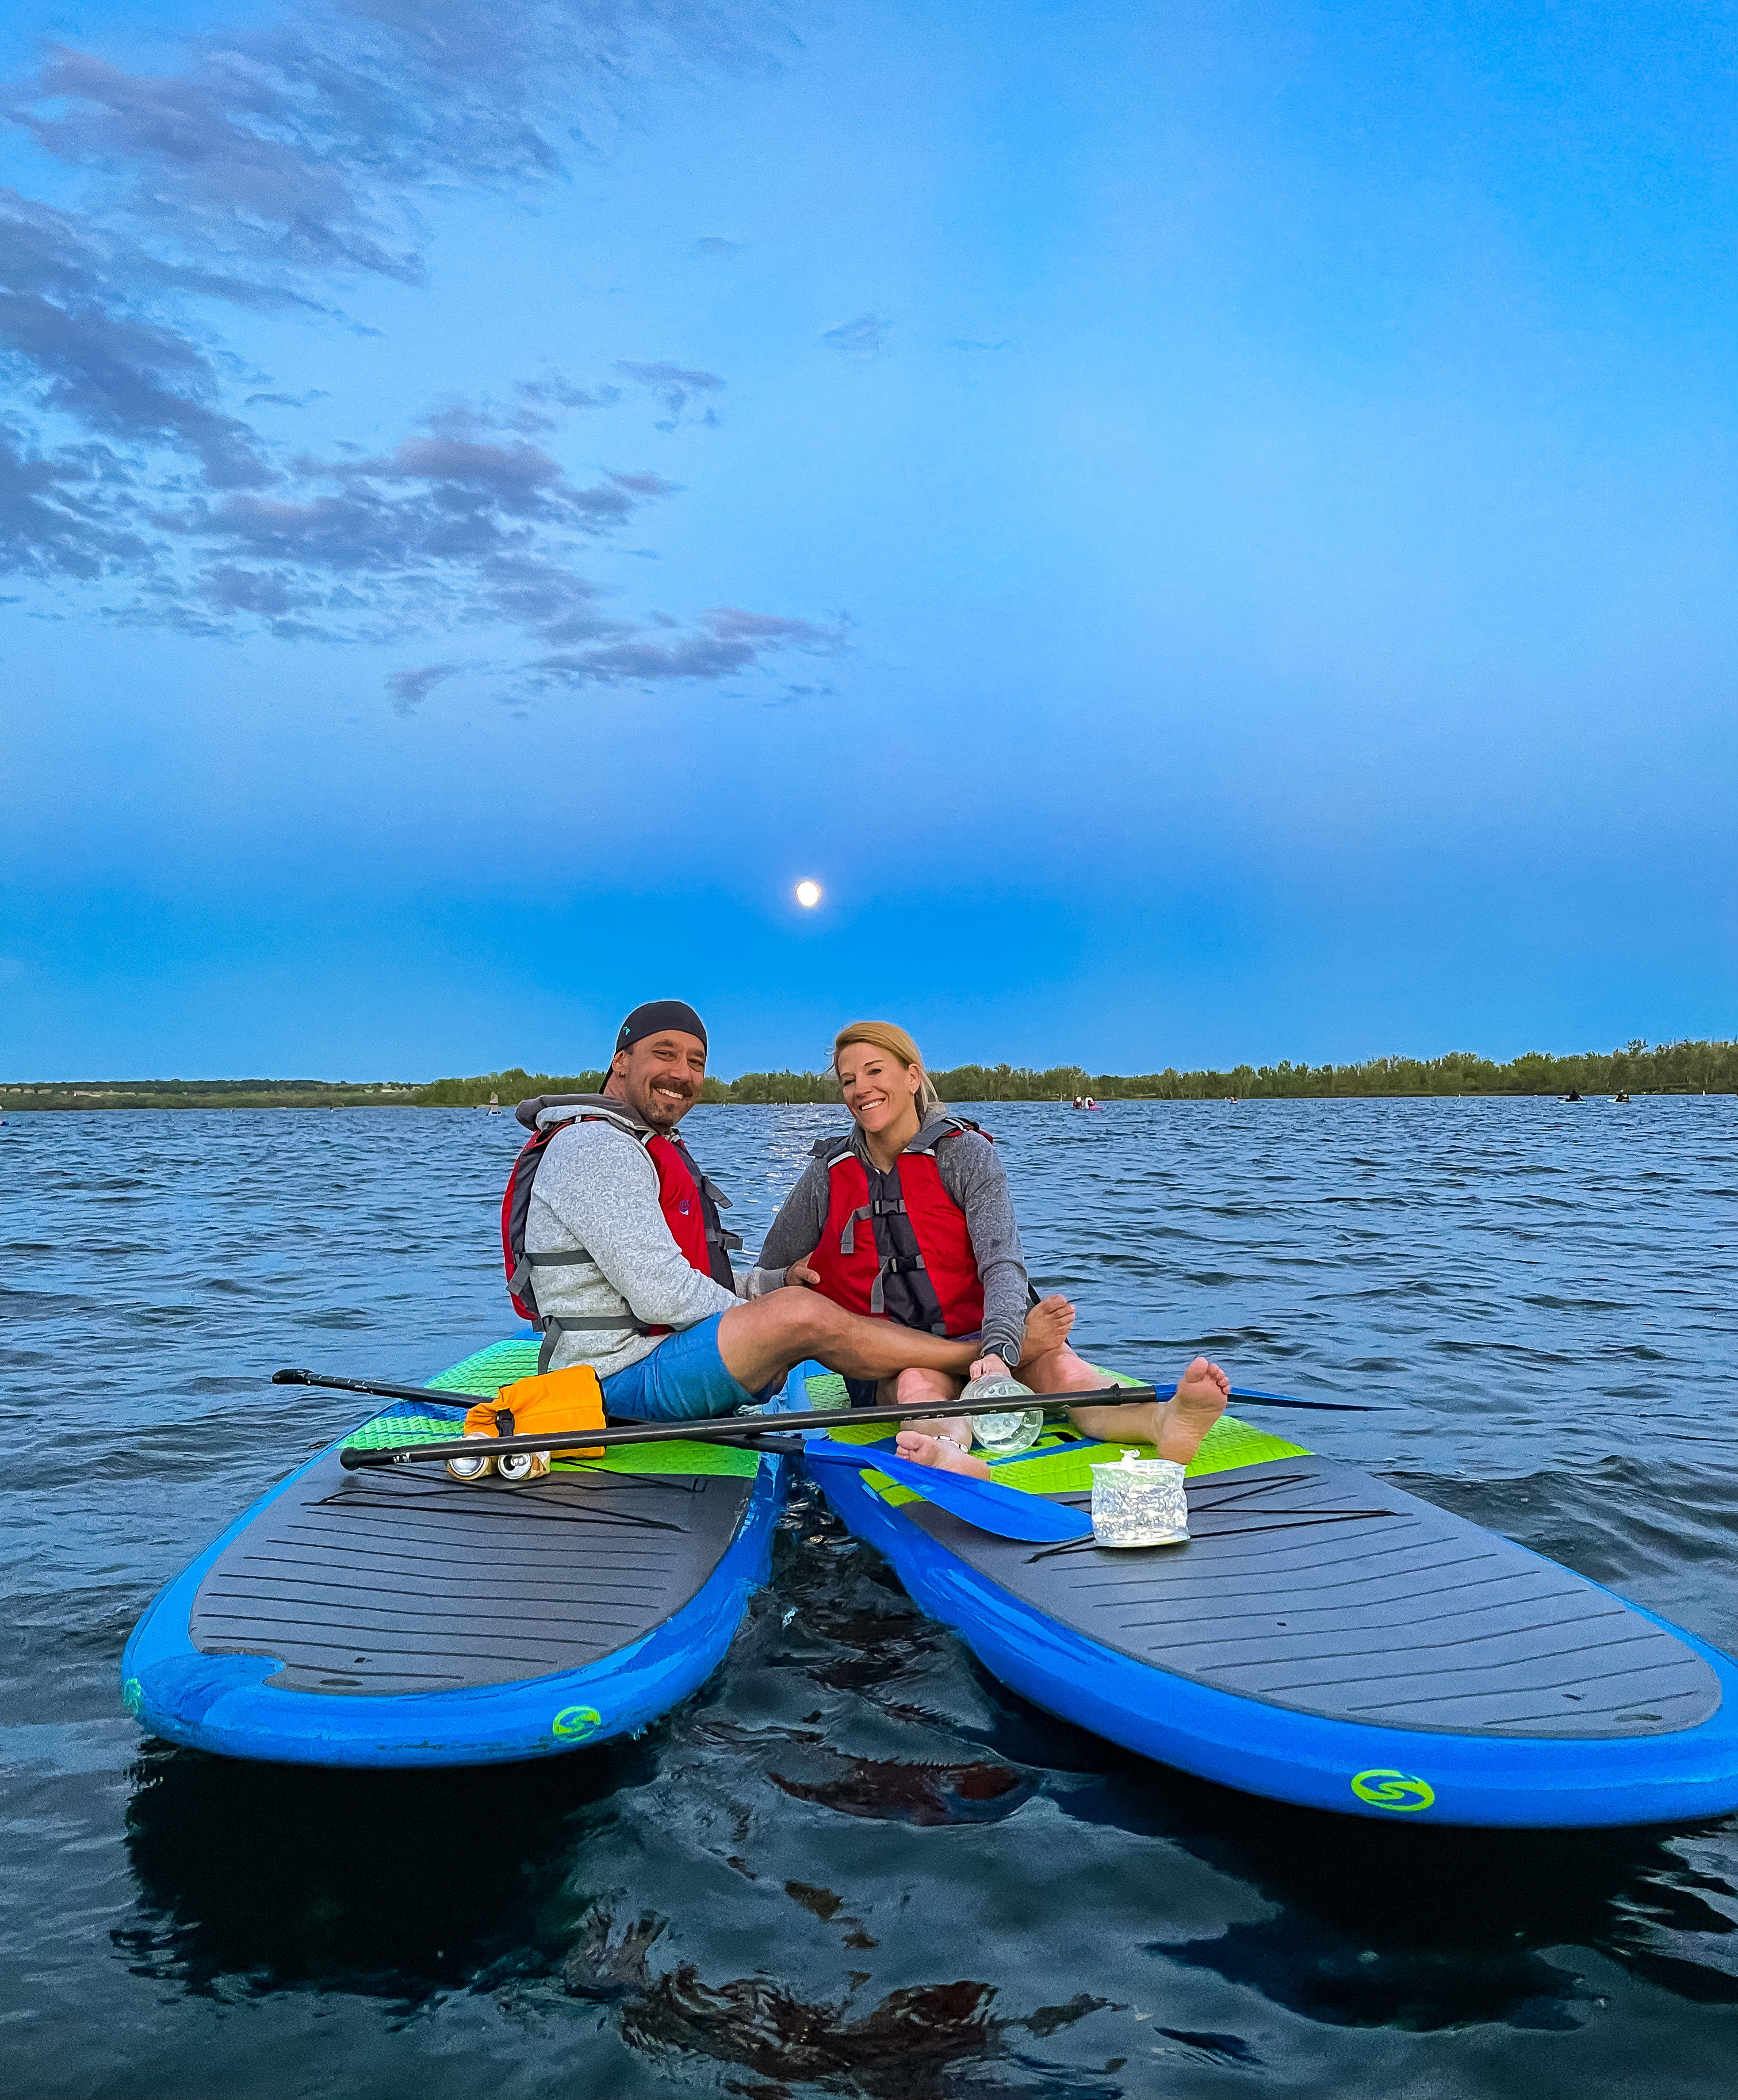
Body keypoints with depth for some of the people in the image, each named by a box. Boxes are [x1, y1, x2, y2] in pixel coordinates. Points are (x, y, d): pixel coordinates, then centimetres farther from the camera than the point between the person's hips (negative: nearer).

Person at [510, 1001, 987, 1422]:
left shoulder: (652, 1147, 21)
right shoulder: (595, 1146, -14)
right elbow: (663, 1297, -22)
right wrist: (765, 1322, -9)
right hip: (623, 1378, -11)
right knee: (800, 1314, -26)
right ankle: (979, 1357, -10)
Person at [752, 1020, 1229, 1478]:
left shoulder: (966, 1153, -3)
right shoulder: (828, 1175, 4)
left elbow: (1003, 1264, -16)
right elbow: (763, 1280, 15)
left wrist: (998, 1350, -35)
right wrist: (791, 1279, -10)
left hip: (975, 1339, 0)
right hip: (888, 1369, 1)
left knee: (1045, 1352, -33)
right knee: (917, 1382, -36)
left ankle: (1158, 1421, -61)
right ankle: (947, 1454, -69)